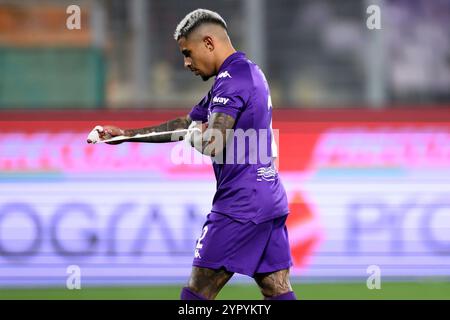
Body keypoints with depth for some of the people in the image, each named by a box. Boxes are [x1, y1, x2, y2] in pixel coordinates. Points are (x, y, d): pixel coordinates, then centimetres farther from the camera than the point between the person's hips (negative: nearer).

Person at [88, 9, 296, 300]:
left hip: (240, 207, -10)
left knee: (196, 296, -3)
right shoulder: (249, 72, 19)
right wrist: (126, 134, 22)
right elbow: (185, 124, 25)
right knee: (279, 293, 4)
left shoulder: (232, 78, -14)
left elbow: (212, 146, -25)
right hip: (272, 201, 10)